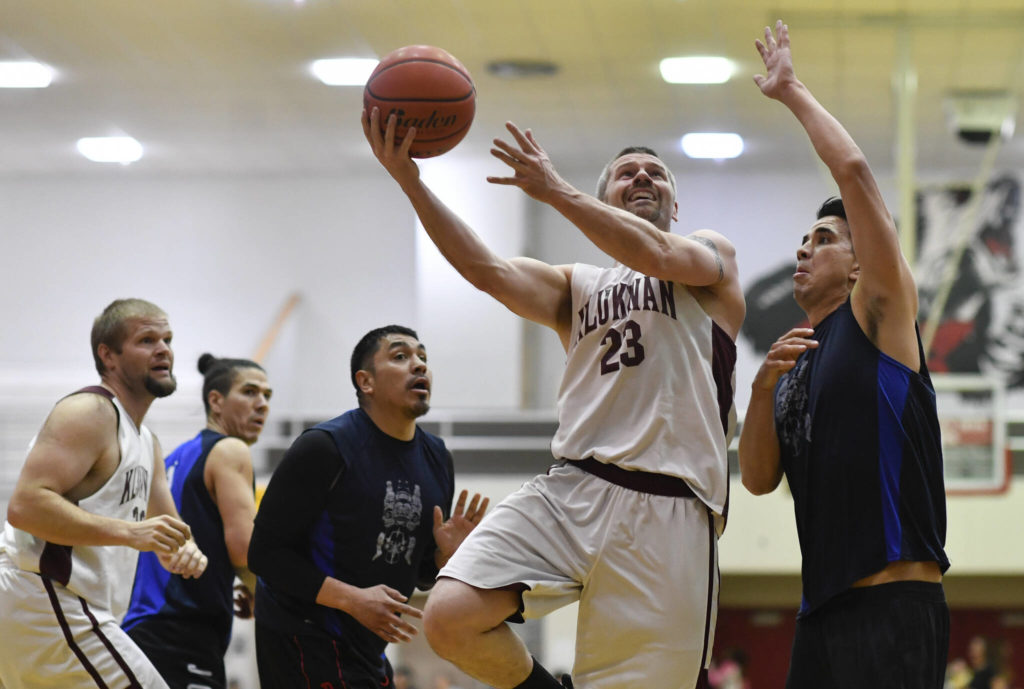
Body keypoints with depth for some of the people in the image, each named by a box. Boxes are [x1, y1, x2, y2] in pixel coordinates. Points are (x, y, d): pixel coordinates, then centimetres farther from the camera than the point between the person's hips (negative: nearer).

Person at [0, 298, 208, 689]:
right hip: (47, 602, -11)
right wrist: (129, 532, -27)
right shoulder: (89, 413, -11)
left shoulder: (146, 442, 21)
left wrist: (185, 553, -1)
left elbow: (167, 531, 24)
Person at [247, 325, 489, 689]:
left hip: (366, 645, 8)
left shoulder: (437, 459, 8)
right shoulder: (324, 447, -14)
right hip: (301, 640, -8)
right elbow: (265, 553, -16)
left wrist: (445, 554, -7)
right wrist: (351, 598, -24)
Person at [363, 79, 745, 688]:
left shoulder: (713, 255, 17)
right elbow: (486, 270, 6)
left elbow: (657, 255, -9)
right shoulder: (576, 288, 26)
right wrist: (409, 180, -6)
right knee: (450, 618, -19)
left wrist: (554, 190, -10)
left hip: (668, 508, -3)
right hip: (572, 493, 3)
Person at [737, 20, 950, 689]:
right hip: (823, 608, 8)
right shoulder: (798, 358, 21)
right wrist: (764, 388, -3)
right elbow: (760, 479, 12)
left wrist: (792, 92, 3)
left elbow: (854, 170, -8)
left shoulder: (880, 315, 1)